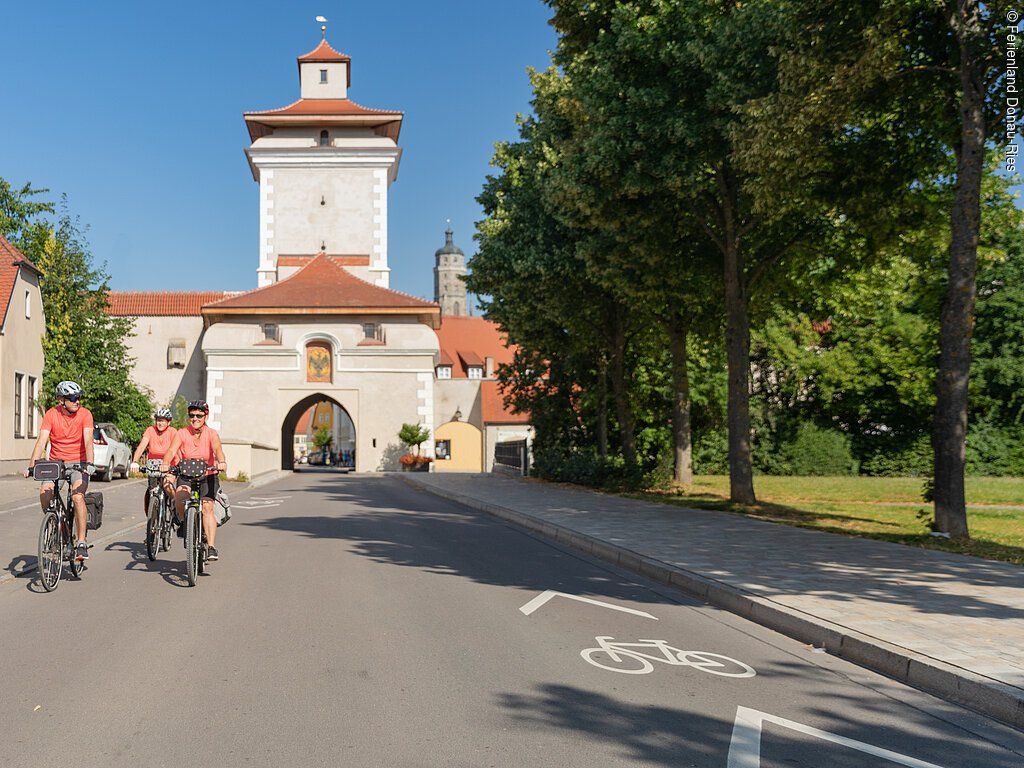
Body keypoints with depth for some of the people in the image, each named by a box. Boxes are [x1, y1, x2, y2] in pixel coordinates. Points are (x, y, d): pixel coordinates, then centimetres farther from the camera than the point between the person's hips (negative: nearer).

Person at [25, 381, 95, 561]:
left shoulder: (85, 414, -9)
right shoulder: (51, 414, -5)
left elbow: (88, 440, -19)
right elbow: (41, 441, -12)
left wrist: (89, 463, -34)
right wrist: (32, 465, -24)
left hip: (78, 463, -2)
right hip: (56, 462, 2)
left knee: (78, 496, -25)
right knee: (44, 491, -23)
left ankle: (81, 543, -22)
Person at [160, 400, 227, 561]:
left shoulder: (211, 433, -10)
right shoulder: (181, 433, -7)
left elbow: (217, 448, -30)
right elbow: (171, 451, -22)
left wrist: (221, 462, -51)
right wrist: (165, 463, -44)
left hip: (208, 477, -1)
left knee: (207, 508, -18)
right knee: (180, 494, -30)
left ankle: (211, 547, -18)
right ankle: (183, 521, -1)